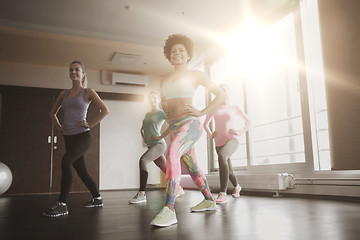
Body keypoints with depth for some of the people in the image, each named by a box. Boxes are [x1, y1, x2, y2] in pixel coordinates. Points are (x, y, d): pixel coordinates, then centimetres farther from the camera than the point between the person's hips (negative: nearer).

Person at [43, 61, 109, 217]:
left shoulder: (88, 92, 1)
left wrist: (90, 124, -9)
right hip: (68, 137, 6)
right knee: (81, 170, 11)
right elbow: (52, 113, 26)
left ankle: (62, 204, -26)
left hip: (82, 135, -6)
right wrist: (58, 126, 11)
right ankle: (97, 199, 28)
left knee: (66, 160, -28)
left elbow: (105, 110, -5)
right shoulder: (64, 94, 14)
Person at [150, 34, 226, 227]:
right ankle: (209, 201, 32)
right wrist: (167, 112, 13)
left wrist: (202, 112, -4)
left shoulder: (195, 75, 5)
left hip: (189, 123, -7)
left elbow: (220, 94, 6)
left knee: (172, 152, -32)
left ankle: (169, 209, -37)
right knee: (191, 167, 14)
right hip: (174, 126, 7)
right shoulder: (164, 79, 19)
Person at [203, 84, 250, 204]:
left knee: (221, 157, -37)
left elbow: (248, 122, 17)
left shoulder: (234, 108, 8)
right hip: (219, 143, 5)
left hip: (232, 141, -4)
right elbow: (205, 124, 25)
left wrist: (239, 133, 0)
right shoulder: (214, 108, 12)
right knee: (228, 171, 15)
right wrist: (210, 135, 6)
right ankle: (237, 186, 51)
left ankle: (222, 193, -39)